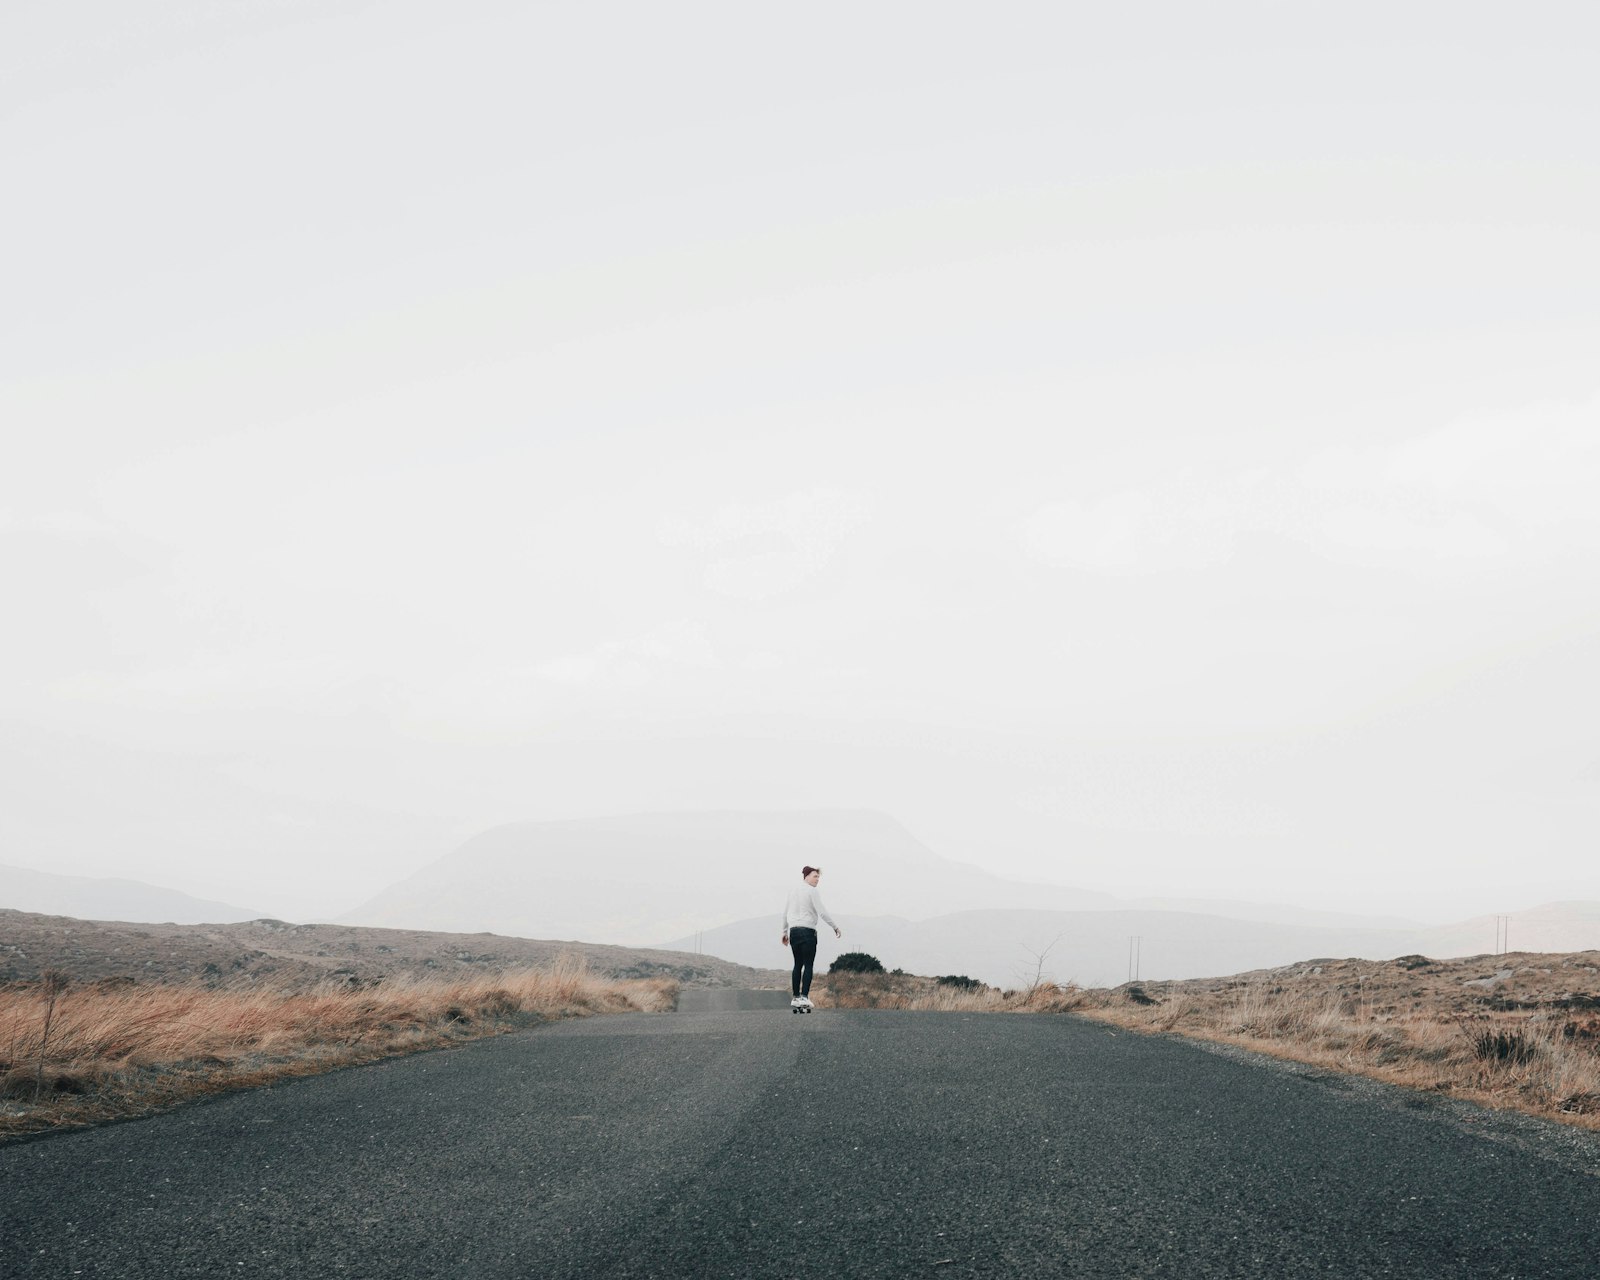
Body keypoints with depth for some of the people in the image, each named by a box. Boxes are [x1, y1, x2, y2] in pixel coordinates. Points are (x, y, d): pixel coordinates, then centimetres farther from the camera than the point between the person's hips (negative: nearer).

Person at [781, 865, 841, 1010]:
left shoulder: (793, 891, 15)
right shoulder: (812, 891, -6)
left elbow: (785, 913, 18)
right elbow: (822, 911, -13)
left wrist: (785, 932, 26)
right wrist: (835, 927, -7)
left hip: (793, 931, 7)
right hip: (807, 931, -7)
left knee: (797, 965, 10)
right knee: (808, 965, -6)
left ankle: (795, 998, 8)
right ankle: (804, 997, -15)